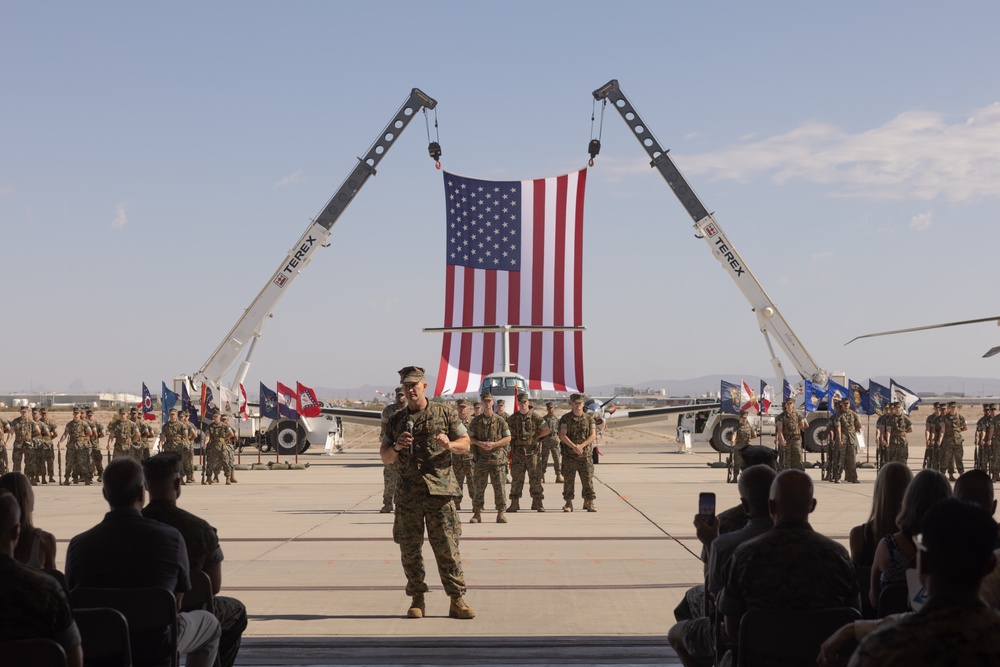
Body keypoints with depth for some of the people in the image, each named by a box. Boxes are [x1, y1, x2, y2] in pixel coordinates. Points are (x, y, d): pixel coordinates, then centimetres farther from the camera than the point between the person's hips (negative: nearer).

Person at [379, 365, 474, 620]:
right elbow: (385, 458, 13)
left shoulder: (444, 413, 5)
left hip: (439, 491, -3)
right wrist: (396, 447, -9)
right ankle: (417, 601, 13)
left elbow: (465, 444, 7)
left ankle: (457, 601, 2)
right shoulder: (395, 421, 12)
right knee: (409, 550, 4)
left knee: (447, 548, -4)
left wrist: (449, 445, -15)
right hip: (407, 495, 3)